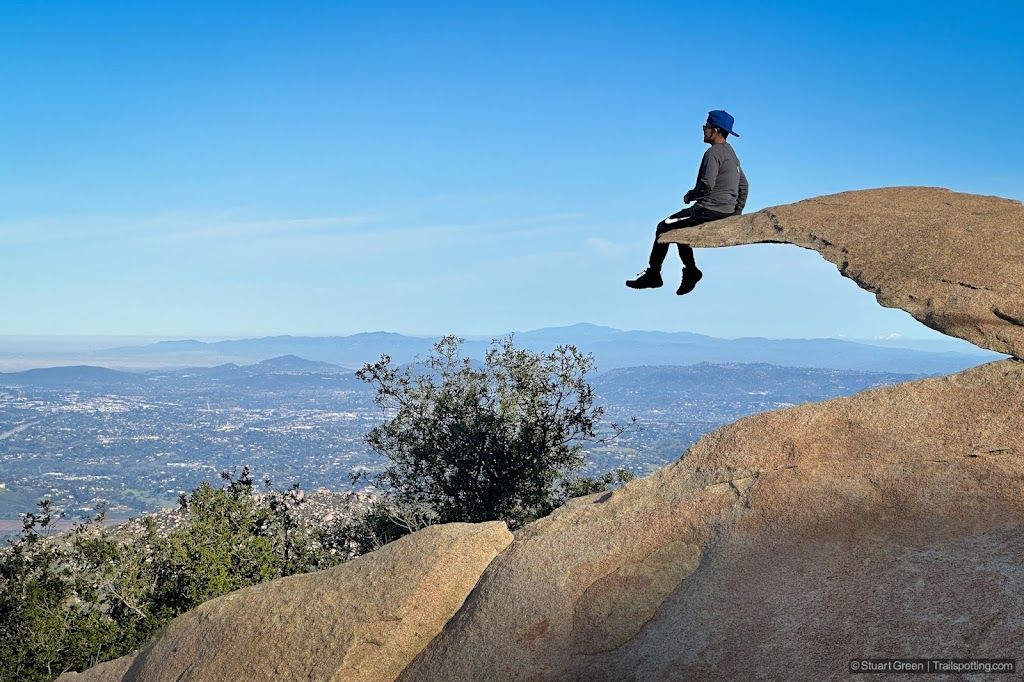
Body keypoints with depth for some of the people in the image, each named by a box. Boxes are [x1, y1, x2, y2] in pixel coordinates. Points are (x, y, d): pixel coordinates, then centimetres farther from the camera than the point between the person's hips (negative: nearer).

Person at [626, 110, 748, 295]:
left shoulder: (713, 152, -14)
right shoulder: (731, 152, 16)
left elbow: (706, 185, -23)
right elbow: (744, 186, 18)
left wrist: (690, 196, -5)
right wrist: (737, 212, 20)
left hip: (709, 210, -10)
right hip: (727, 210, 10)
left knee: (664, 227, 1)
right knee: (679, 227, 24)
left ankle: (653, 274, 7)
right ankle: (690, 269, 17)